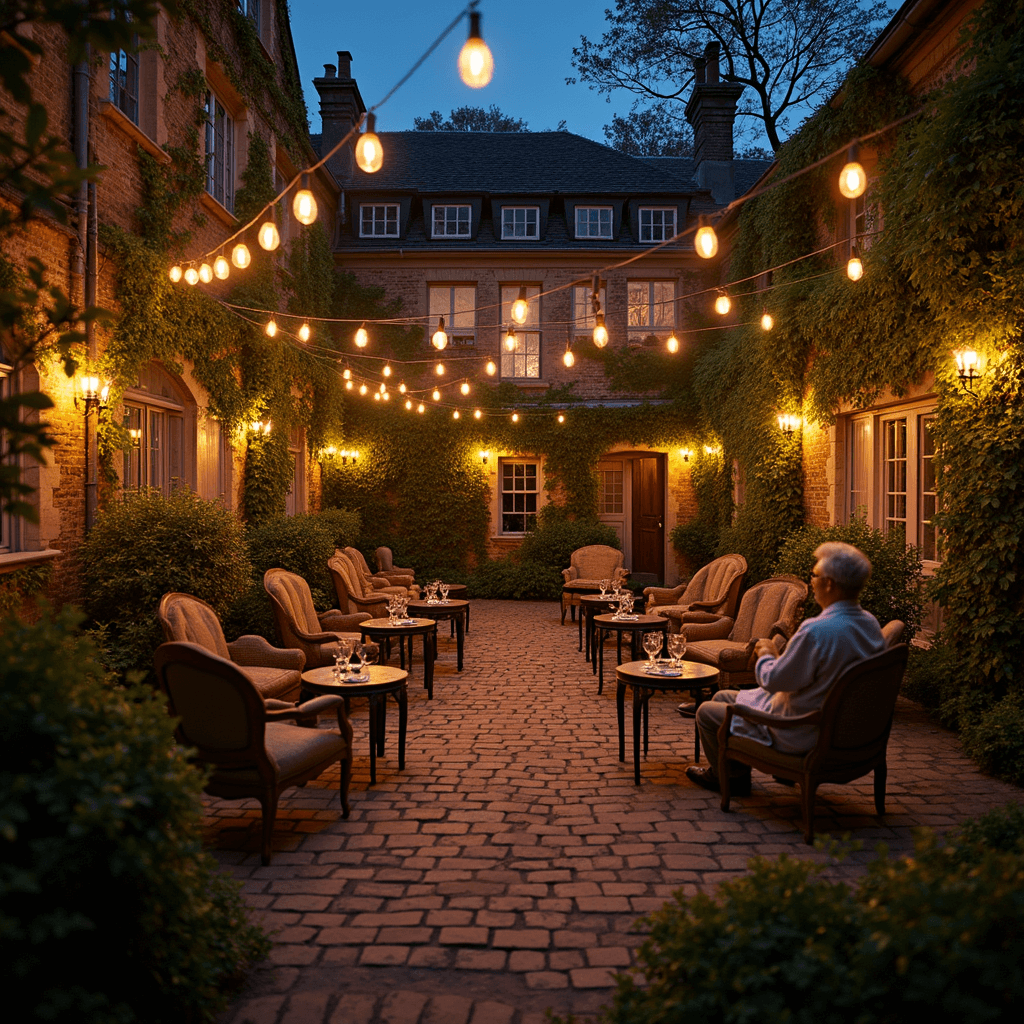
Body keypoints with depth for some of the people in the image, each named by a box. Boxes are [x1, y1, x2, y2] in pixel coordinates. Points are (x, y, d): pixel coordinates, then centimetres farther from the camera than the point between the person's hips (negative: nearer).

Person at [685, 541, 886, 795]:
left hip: (801, 734, -9)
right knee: (722, 697, 23)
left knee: (707, 712, 9)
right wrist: (778, 656, 10)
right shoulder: (870, 624, -4)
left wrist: (766, 656, -2)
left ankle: (732, 777, 35)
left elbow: (774, 680, -23)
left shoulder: (816, 631, -33)